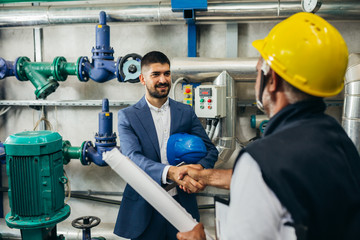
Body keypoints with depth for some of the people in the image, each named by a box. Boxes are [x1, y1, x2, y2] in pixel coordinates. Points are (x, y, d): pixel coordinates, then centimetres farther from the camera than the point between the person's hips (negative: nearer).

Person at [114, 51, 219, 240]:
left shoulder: (186, 112, 5)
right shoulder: (127, 116, -3)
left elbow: (210, 150, 3)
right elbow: (132, 157, -15)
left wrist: (199, 169, -21)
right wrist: (170, 172, -33)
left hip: (181, 202, 2)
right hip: (144, 208, -2)